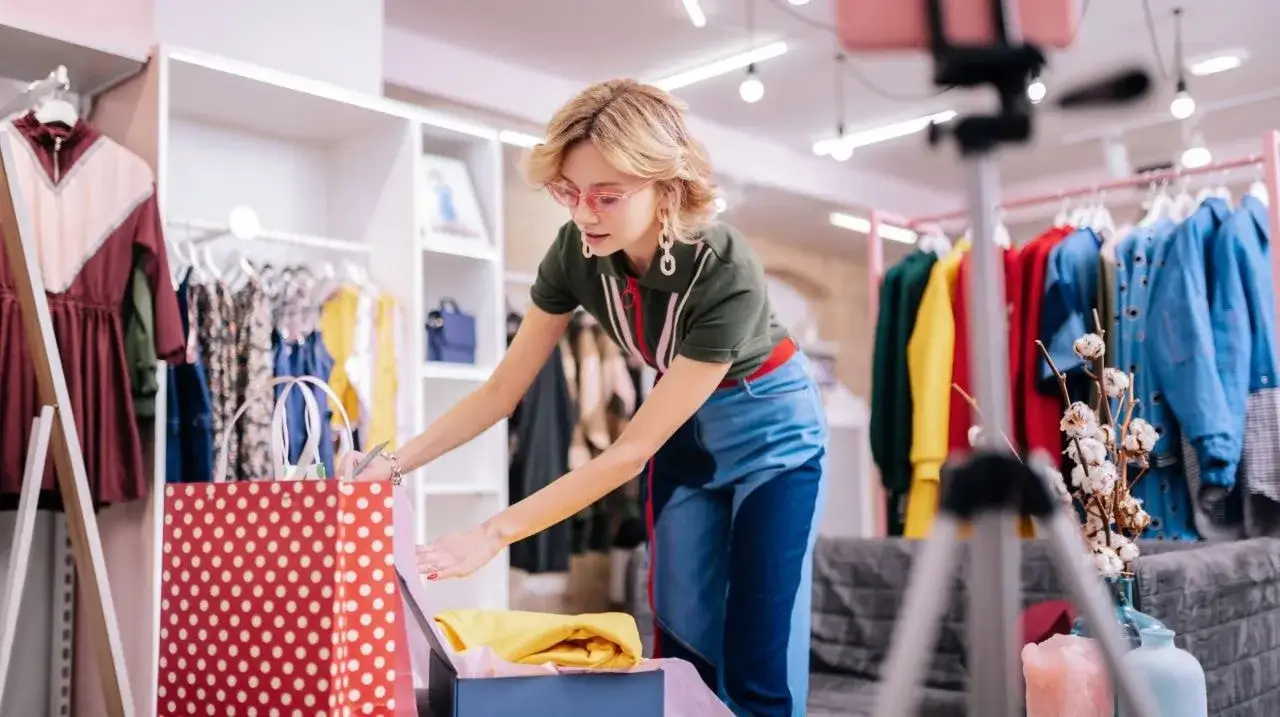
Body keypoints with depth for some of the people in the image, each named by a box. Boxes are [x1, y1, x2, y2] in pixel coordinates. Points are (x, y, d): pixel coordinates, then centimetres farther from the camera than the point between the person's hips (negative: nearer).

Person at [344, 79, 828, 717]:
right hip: (683, 424, 5)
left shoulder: (727, 276, -36)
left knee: (758, 661, -5)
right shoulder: (577, 254, -21)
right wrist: (395, 464, -22)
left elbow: (632, 449, -34)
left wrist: (494, 534, -37)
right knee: (682, 643, 7)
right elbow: (504, 388, -12)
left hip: (768, 425, -4)